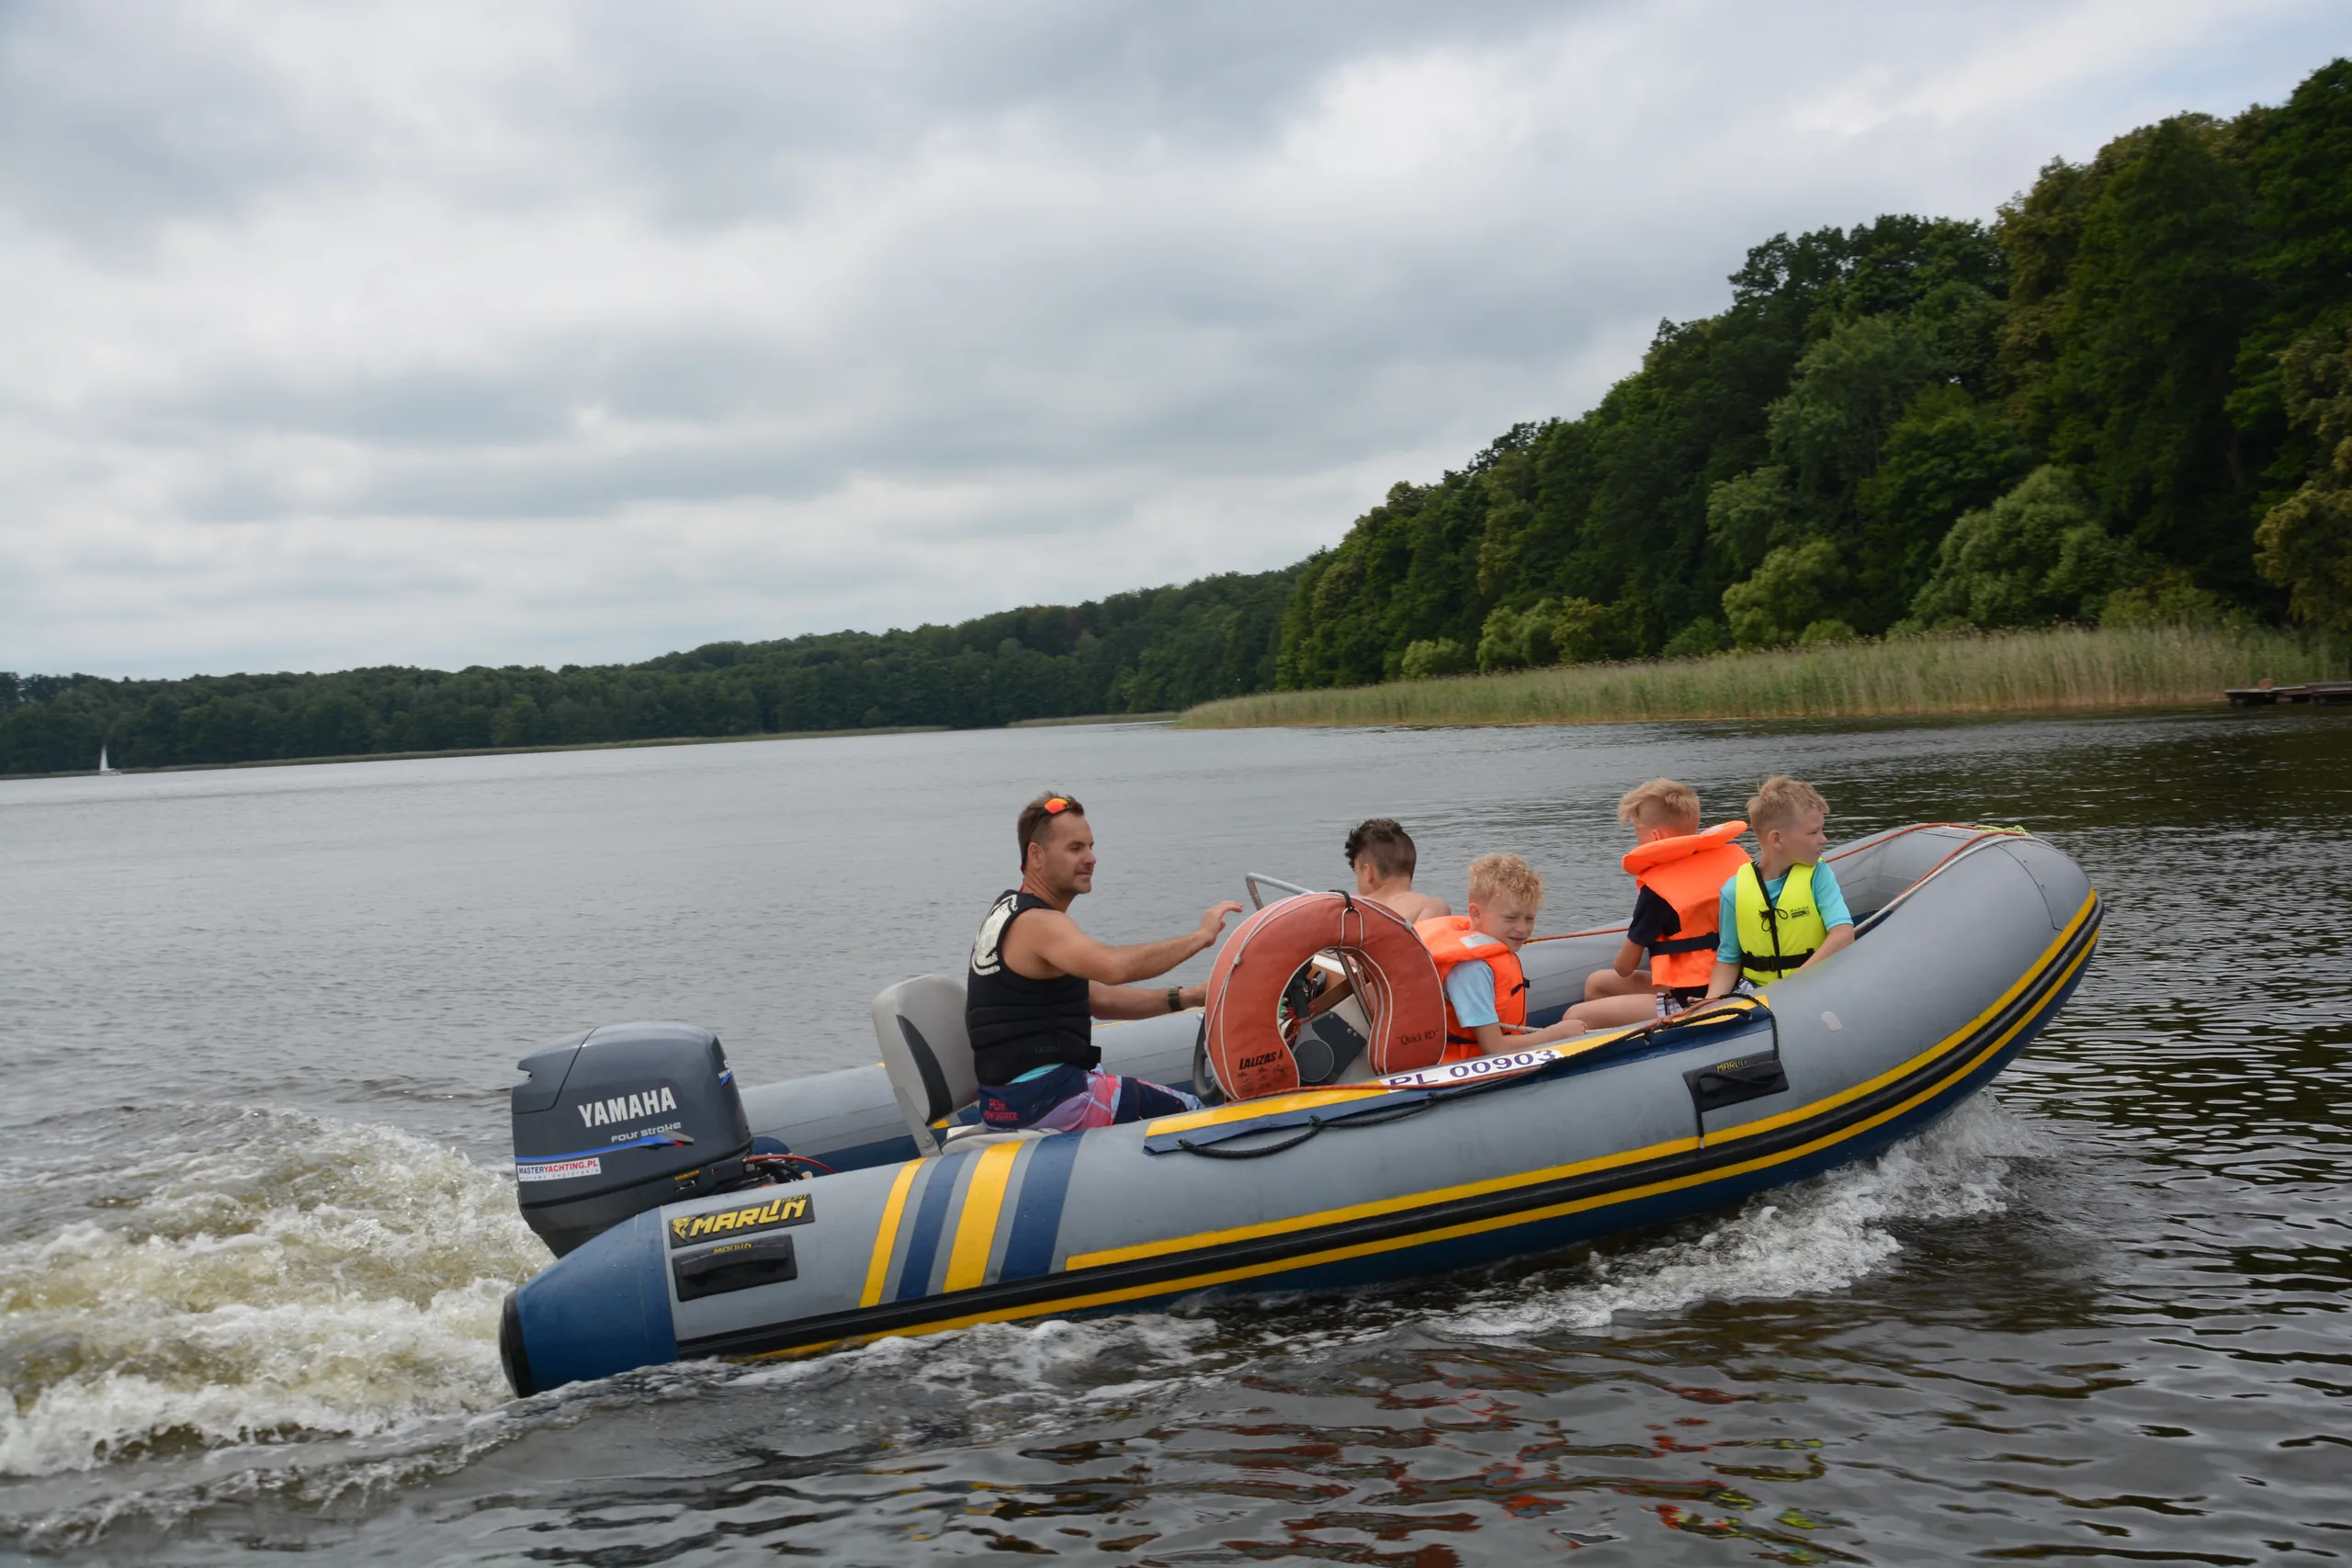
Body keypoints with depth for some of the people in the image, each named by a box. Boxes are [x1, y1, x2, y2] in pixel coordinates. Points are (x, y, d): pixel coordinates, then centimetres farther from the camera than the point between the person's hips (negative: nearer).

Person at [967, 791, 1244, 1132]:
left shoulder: (1009, 913, 16)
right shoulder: (1038, 924, -17)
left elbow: (1097, 999, 16)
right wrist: (1199, 937, -27)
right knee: (1189, 1113, -5)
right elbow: (1113, 967, -37)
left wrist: (1184, 998, 6)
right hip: (1043, 1100, -11)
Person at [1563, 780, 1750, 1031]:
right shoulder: (1735, 857, 2)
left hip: (1690, 1002, -9)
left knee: (1577, 1019, -15)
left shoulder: (1658, 889, -14)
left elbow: (1624, 968, -4)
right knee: (1597, 984, 24)